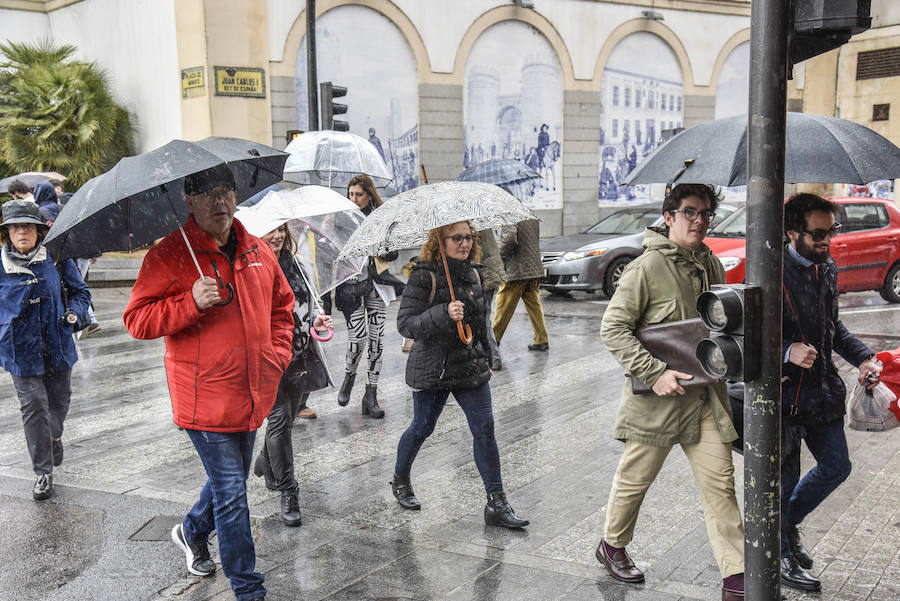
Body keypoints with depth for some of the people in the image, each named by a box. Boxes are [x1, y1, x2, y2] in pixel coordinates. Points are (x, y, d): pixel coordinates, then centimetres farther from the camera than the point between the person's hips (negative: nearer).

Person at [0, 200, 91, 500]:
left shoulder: (56, 257, -4)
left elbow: (79, 290, 7)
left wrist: (75, 312, -10)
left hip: (57, 344, 2)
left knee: (59, 400, 17)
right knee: (34, 407, -2)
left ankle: (54, 436, 51)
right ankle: (43, 472, 10)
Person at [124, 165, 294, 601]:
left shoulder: (258, 251, 7)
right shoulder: (169, 255, -10)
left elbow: (281, 304, 21)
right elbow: (137, 320, -12)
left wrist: (279, 353, 8)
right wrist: (192, 302, -26)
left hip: (252, 397, 6)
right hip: (205, 398, -6)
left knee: (230, 480, 23)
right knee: (231, 495, -1)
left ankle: (192, 532, 52)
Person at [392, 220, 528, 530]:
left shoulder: (473, 273, 8)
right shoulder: (424, 276, -12)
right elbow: (405, 323, -18)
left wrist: (486, 359, 22)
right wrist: (444, 314, -30)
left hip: (471, 365, 5)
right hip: (433, 368, -5)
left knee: (484, 428, -2)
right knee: (422, 428, 8)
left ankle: (496, 504, 4)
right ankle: (400, 481, 37)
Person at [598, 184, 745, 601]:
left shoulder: (711, 265, 9)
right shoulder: (648, 267, -12)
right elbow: (613, 326, -15)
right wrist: (655, 373, -21)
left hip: (704, 394, 5)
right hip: (657, 396, -5)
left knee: (720, 481, 2)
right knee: (635, 478, 11)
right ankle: (612, 545, 35)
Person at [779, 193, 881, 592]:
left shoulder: (827, 269, 7)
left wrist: (862, 358, 6)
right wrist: (787, 350, -32)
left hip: (821, 387, 8)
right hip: (783, 391, -8)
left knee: (836, 468, 17)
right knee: (785, 477, 5)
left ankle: (787, 521, 38)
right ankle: (780, 555, 24)